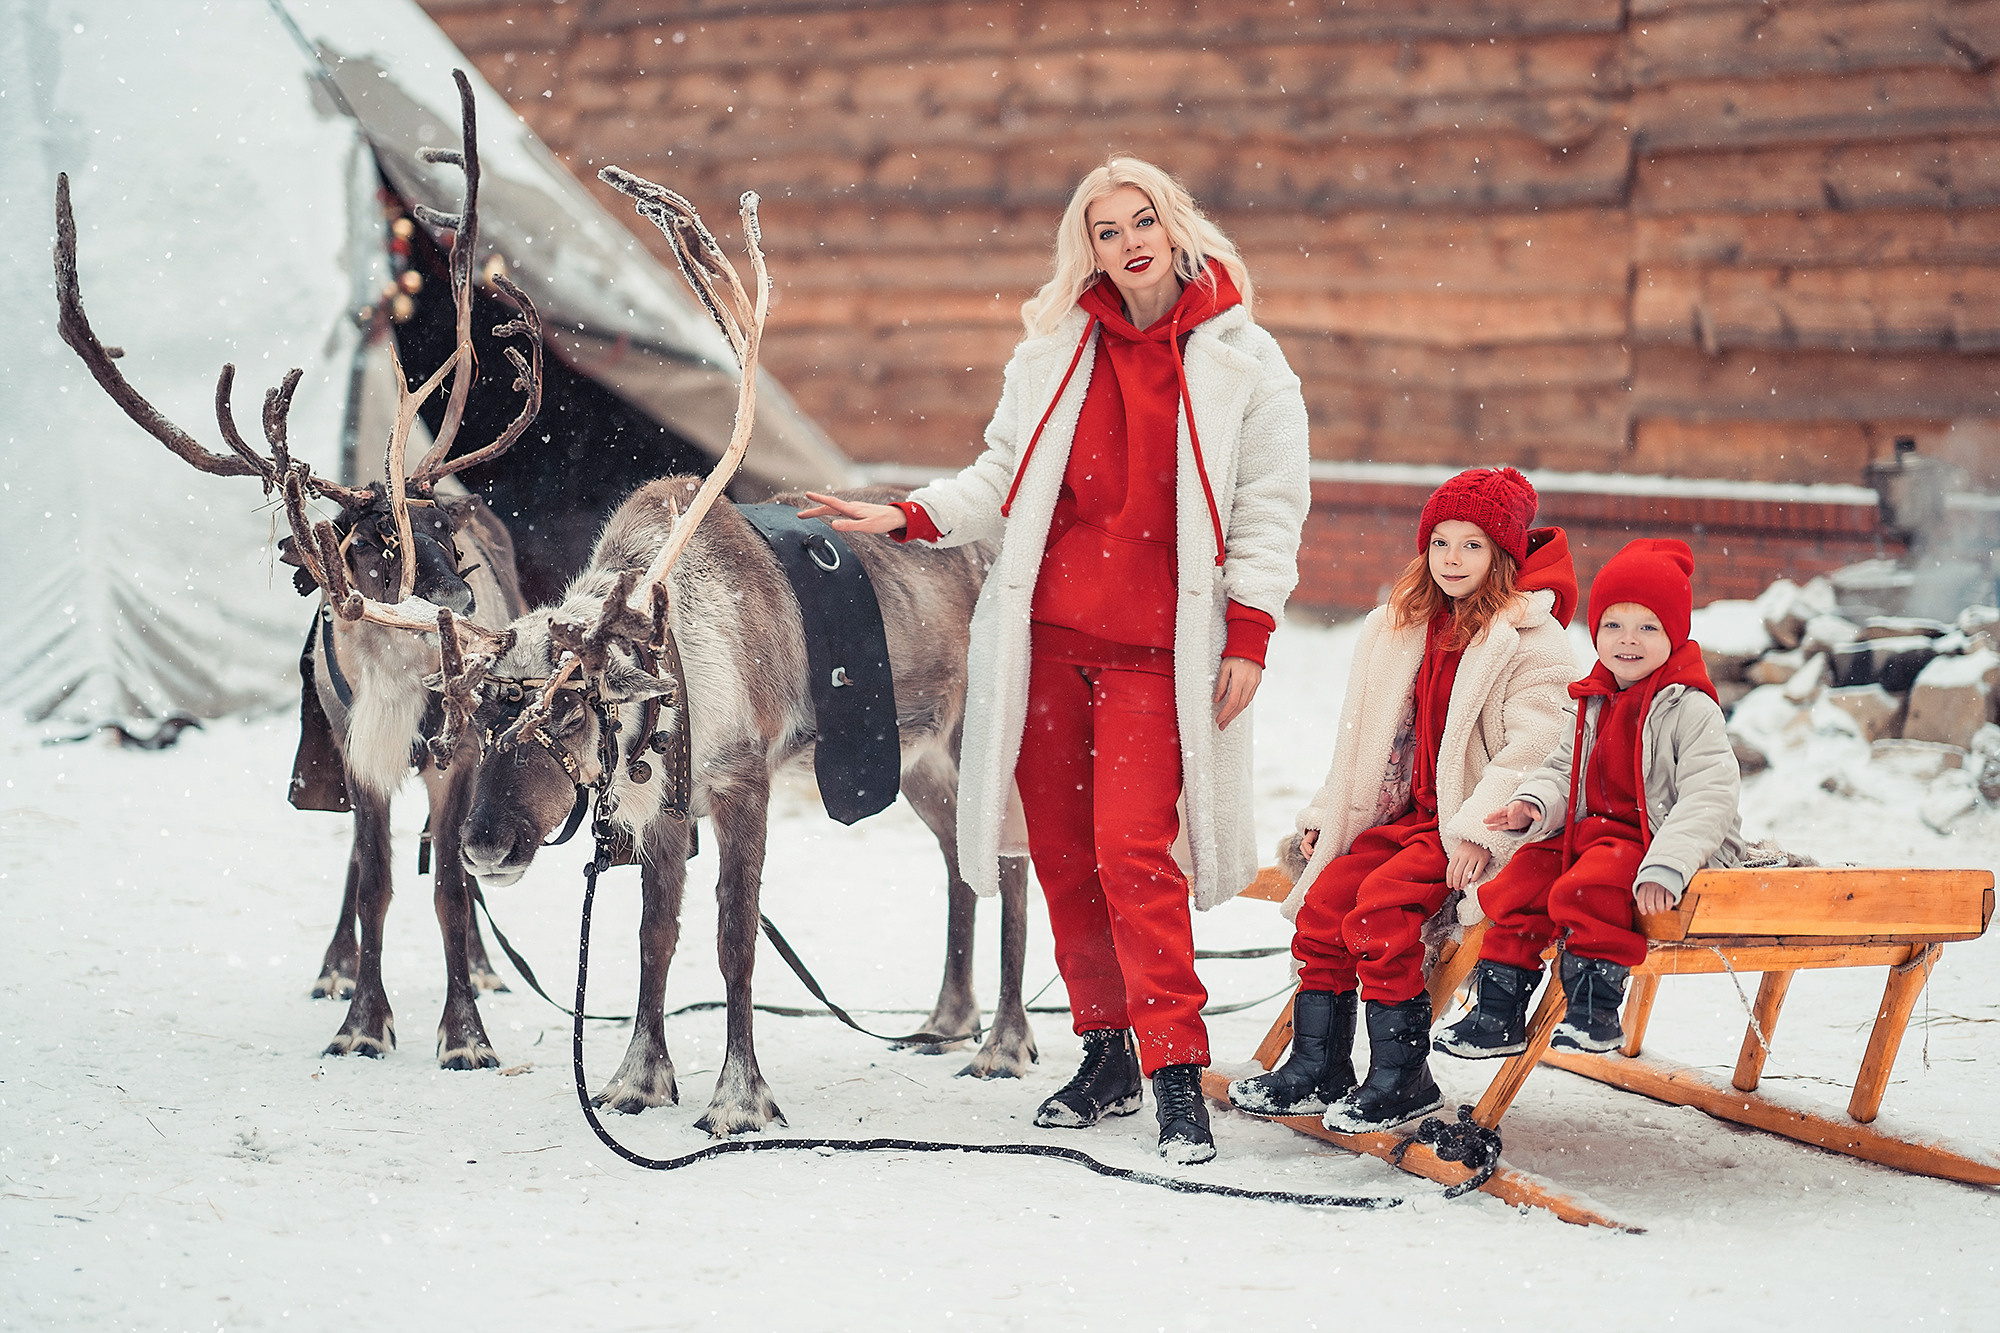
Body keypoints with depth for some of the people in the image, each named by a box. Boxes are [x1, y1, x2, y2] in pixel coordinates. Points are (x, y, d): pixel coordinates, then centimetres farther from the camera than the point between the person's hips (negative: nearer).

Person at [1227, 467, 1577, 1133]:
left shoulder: (1530, 638, -7)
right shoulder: (1397, 628, 16)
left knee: (1380, 901, -25)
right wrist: (1325, 814, 17)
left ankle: (1401, 1076, -19)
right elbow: (1364, 737, 24)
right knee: (1325, 897, -11)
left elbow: (1532, 746, -16)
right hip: (1408, 813, 7)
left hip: (1476, 821, -7)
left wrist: (1477, 827, -25)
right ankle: (1317, 1067, -3)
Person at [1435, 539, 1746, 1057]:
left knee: (1584, 892, -31)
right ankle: (1499, 1015, 2)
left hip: (1656, 837, -8)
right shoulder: (1592, 704, 13)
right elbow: (1562, 771, 21)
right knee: (1517, 885, -7)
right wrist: (1534, 806, -4)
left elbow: (1707, 799, -20)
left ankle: (1595, 1009, -21)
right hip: (1590, 832, 8)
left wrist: (1664, 867, -32)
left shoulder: (1690, 708, -11)